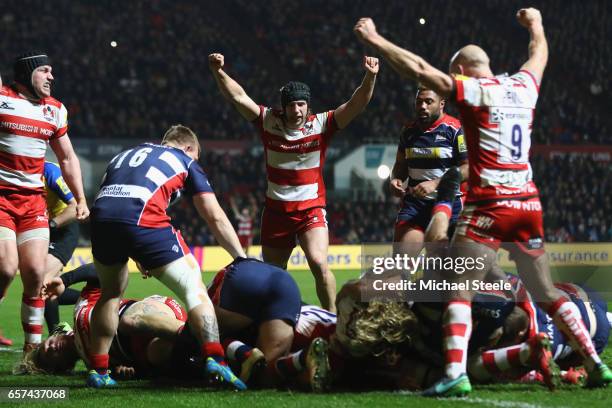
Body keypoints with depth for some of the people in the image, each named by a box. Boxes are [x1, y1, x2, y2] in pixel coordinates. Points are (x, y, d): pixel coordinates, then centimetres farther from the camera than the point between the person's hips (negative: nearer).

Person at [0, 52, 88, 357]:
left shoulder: (55, 110, 11)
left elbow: (67, 158, 21)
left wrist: (80, 199, 16)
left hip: (33, 200, 5)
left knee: (35, 273, -3)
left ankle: (33, 347, 6)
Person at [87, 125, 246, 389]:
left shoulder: (125, 155, 37)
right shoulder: (185, 161, 24)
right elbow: (215, 218, 19)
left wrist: (137, 256, 39)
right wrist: (243, 259, 24)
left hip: (100, 218, 5)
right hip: (142, 220, -5)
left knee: (110, 293, 28)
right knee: (194, 289, 3)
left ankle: (97, 370, 27)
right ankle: (214, 358, -15)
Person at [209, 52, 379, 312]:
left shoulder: (321, 124, -8)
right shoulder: (268, 122, -4)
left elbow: (357, 104, -15)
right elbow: (237, 96, -6)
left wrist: (370, 77, -31)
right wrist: (218, 72, -21)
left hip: (311, 210, -3)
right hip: (276, 210, 3)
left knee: (319, 264, -23)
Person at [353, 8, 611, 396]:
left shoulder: (470, 89, -3)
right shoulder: (524, 86, 13)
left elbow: (418, 68, -4)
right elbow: (540, 56, 35)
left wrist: (375, 39, 7)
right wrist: (536, 25, 55)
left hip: (490, 202, -6)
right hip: (529, 203, 6)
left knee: (460, 290, -7)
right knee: (547, 292, 15)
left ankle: (456, 373, -22)